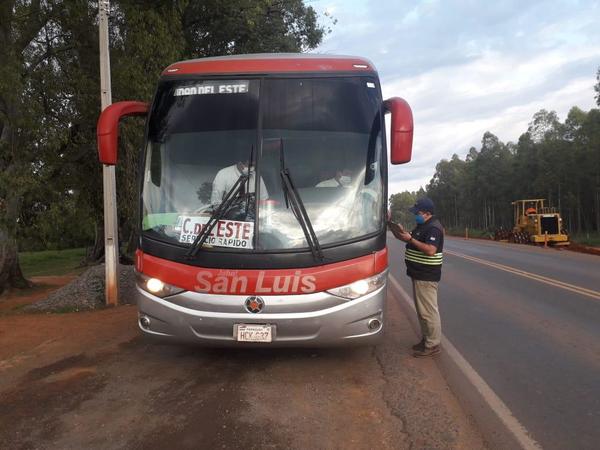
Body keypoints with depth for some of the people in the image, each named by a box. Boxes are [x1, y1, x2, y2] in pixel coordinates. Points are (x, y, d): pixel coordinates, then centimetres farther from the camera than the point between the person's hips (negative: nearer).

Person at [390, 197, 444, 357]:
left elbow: (430, 250, -28)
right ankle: (426, 340, 27)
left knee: (428, 311, -4)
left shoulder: (433, 228, -17)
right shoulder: (422, 226, 15)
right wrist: (401, 233, 3)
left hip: (426, 276, -10)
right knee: (422, 310, 17)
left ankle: (433, 345, 4)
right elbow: (414, 240, 19)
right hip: (419, 274, 11)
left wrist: (410, 239, -23)